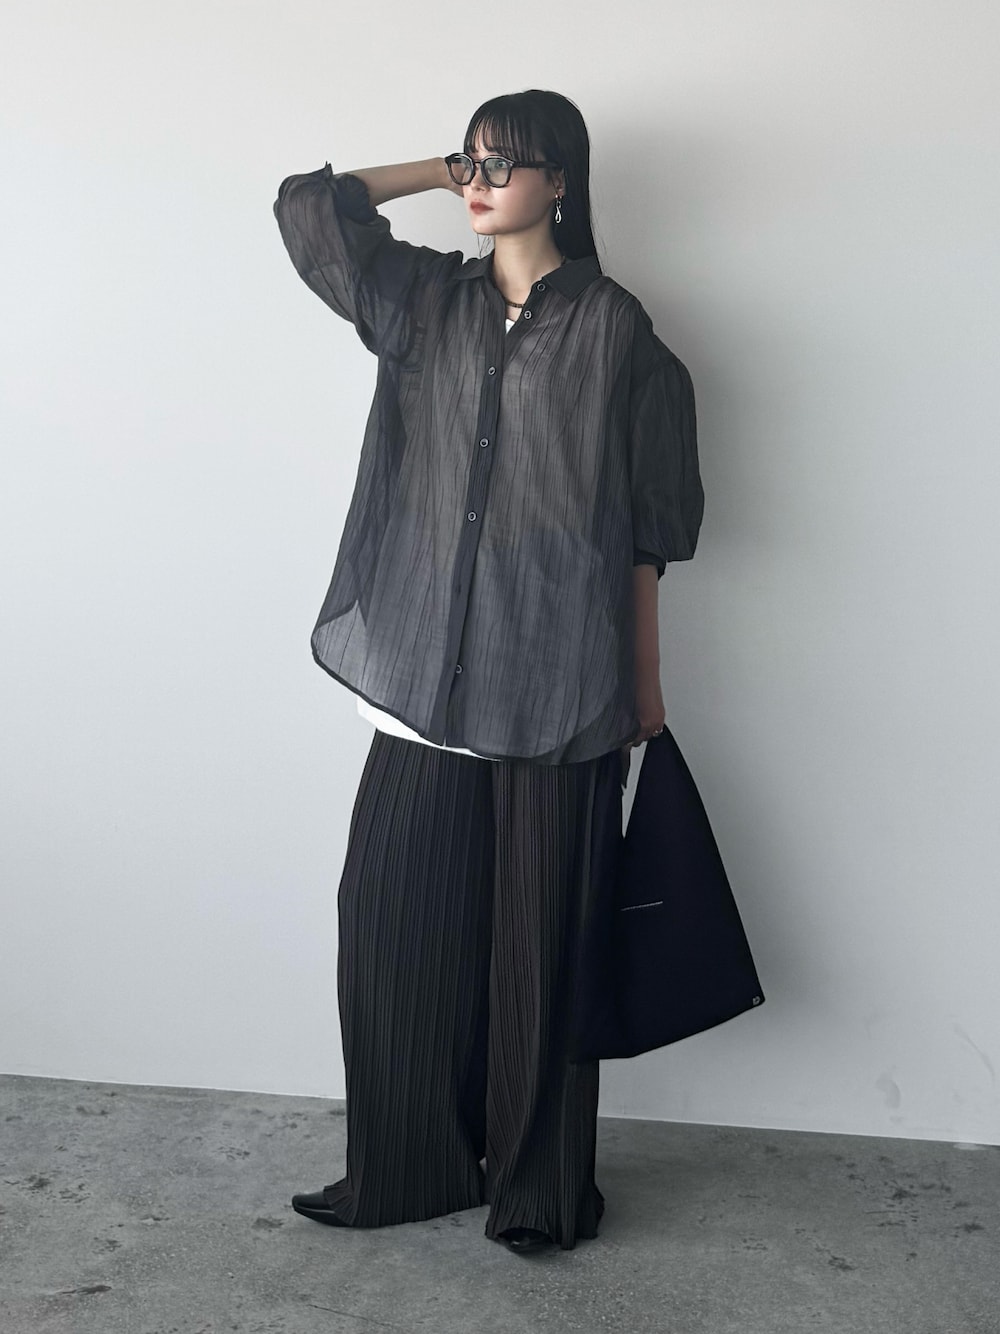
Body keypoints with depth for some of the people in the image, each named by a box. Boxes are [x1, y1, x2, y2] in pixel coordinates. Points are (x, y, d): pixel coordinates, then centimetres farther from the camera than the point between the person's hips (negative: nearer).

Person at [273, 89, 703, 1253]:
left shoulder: (612, 326, 0)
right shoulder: (425, 302, 12)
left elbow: (645, 524, 0)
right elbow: (305, 204, 9)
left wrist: (644, 680, 0)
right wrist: (442, 172, 11)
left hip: (557, 682, -4)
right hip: (428, 673, 4)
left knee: (537, 930, 3)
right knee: (393, 915, 3)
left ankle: (540, 1187, 19)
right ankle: (408, 1168, 20)